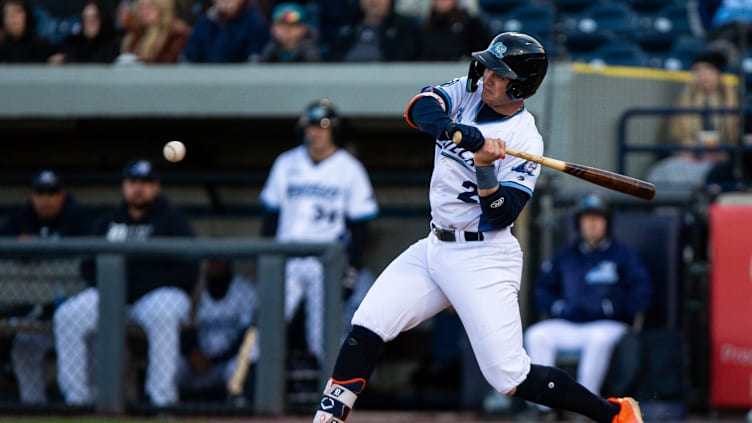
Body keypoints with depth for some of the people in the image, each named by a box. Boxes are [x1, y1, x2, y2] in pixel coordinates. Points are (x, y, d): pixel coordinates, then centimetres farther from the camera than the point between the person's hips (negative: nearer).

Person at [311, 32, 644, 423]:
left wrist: (484, 170, -33)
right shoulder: (468, 93, 2)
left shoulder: (524, 141, -15)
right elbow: (418, 109, -18)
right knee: (366, 328, -6)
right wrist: (460, 132, -35)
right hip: (435, 247, 7)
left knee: (512, 379, -10)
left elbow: (499, 217, -18)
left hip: (483, 260, -7)